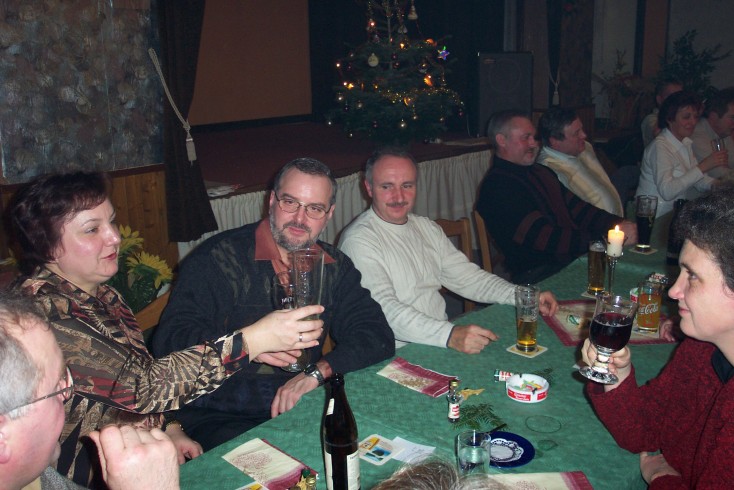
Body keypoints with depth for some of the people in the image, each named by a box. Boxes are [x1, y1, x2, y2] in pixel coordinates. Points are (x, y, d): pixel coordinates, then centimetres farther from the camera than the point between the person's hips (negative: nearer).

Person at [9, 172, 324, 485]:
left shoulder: (100, 294, 4)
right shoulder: (42, 314, -24)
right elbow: (141, 384, -31)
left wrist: (170, 429, -1)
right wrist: (252, 340, -33)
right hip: (92, 478, -8)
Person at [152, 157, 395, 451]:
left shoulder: (334, 267, 8)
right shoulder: (218, 258, -8)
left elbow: (378, 336, 1)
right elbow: (168, 341, -15)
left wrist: (318, 371, -16)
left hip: (299, 410, 5)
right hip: (218, 418, -5)